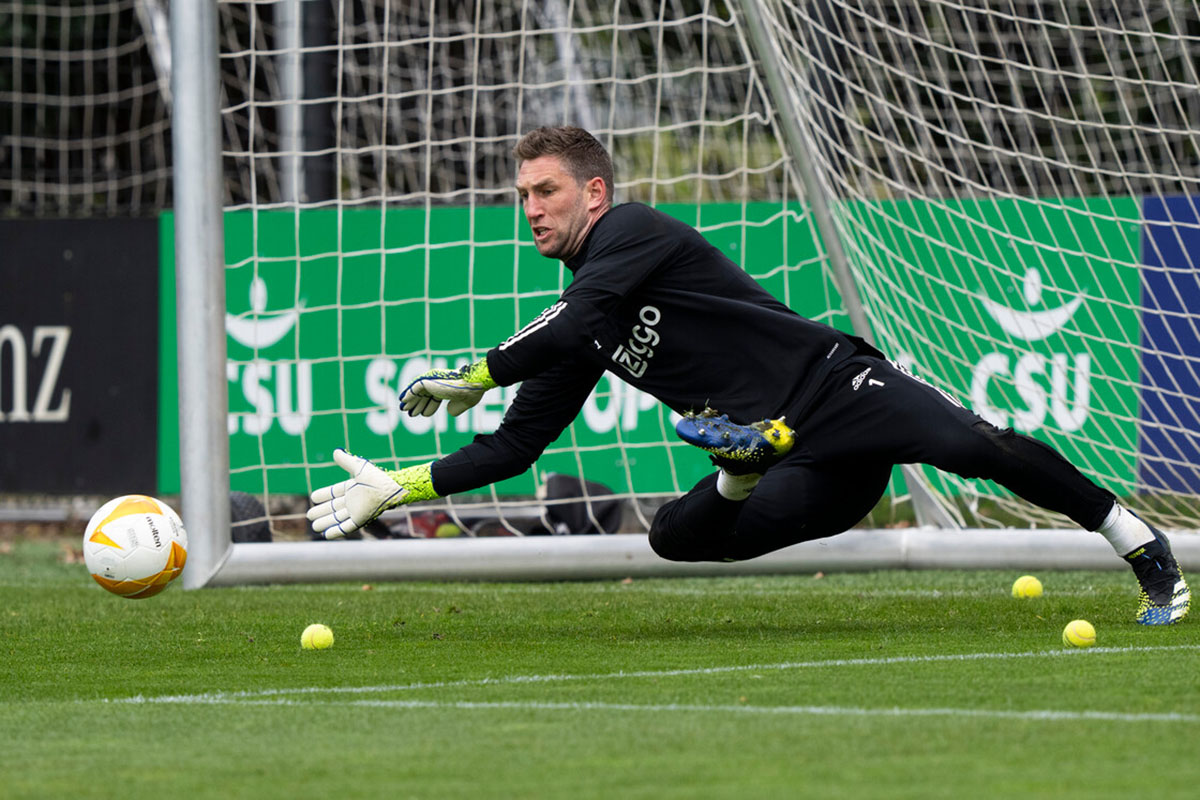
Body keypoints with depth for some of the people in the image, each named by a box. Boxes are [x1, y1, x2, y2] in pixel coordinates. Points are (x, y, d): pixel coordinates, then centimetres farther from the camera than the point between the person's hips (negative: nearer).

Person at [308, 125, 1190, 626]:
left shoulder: (636, 232, -5)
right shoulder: (577, 324, 18)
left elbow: (577, 324, -21)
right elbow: (516, 445, 18)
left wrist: (476, 374, -8)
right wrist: (399, 488, 9)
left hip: (836, 388, -6)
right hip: (790, 464, 6)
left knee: (976, 446, -29)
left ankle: (1145, 548, -20)